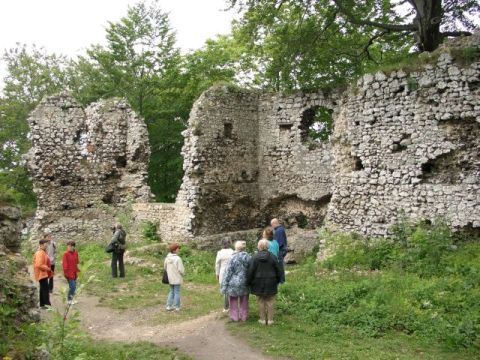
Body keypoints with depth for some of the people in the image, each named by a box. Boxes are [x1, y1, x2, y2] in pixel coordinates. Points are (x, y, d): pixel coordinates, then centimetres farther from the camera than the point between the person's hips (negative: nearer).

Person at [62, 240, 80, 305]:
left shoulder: (76, 253, 6)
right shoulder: (66, 254, -13)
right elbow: (64, 264, -13)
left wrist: (77, 270, 16)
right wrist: (65, 272, -15)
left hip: (74, 273, 7)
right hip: (69, 273, -7)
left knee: (74, 286, 13)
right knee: (72, 286, -9)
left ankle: (71, 299, 26)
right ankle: (69, 300, 4)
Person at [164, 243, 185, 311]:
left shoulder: (167, 258, -4)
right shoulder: (178, 258, -22)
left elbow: (165, 267, 7)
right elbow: (181, 269, -20)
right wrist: (183, 274, 1)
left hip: (170, 278, 6)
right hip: (177, 279, -6)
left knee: (171, 292, 19)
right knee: (177, 292, 7)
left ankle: (169, 306, 20)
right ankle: (177, 307, 16)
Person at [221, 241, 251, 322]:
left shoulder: (233, 258, -17)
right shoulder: (248, 257, -6)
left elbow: (228, 272, -13)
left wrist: (224, 285, -6)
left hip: (234, 283, -3)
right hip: (244, 283, 3)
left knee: (233, 301, 13)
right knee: (244, 301, 17)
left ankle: (234, 316, 19)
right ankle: (244, 316, 24)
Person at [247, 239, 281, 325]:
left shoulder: (254, 258, -9)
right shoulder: (272, 257, -5)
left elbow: (250, 271, -7)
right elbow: (278, 270, 3)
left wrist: (248, 282, 4)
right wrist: (277, 280, 16)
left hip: (258, 284, -1)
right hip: (270, 283, 1)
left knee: (261, 302, 9)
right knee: (270, 301, 9)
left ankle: (263, 319, 14)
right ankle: (270, 319, 13)